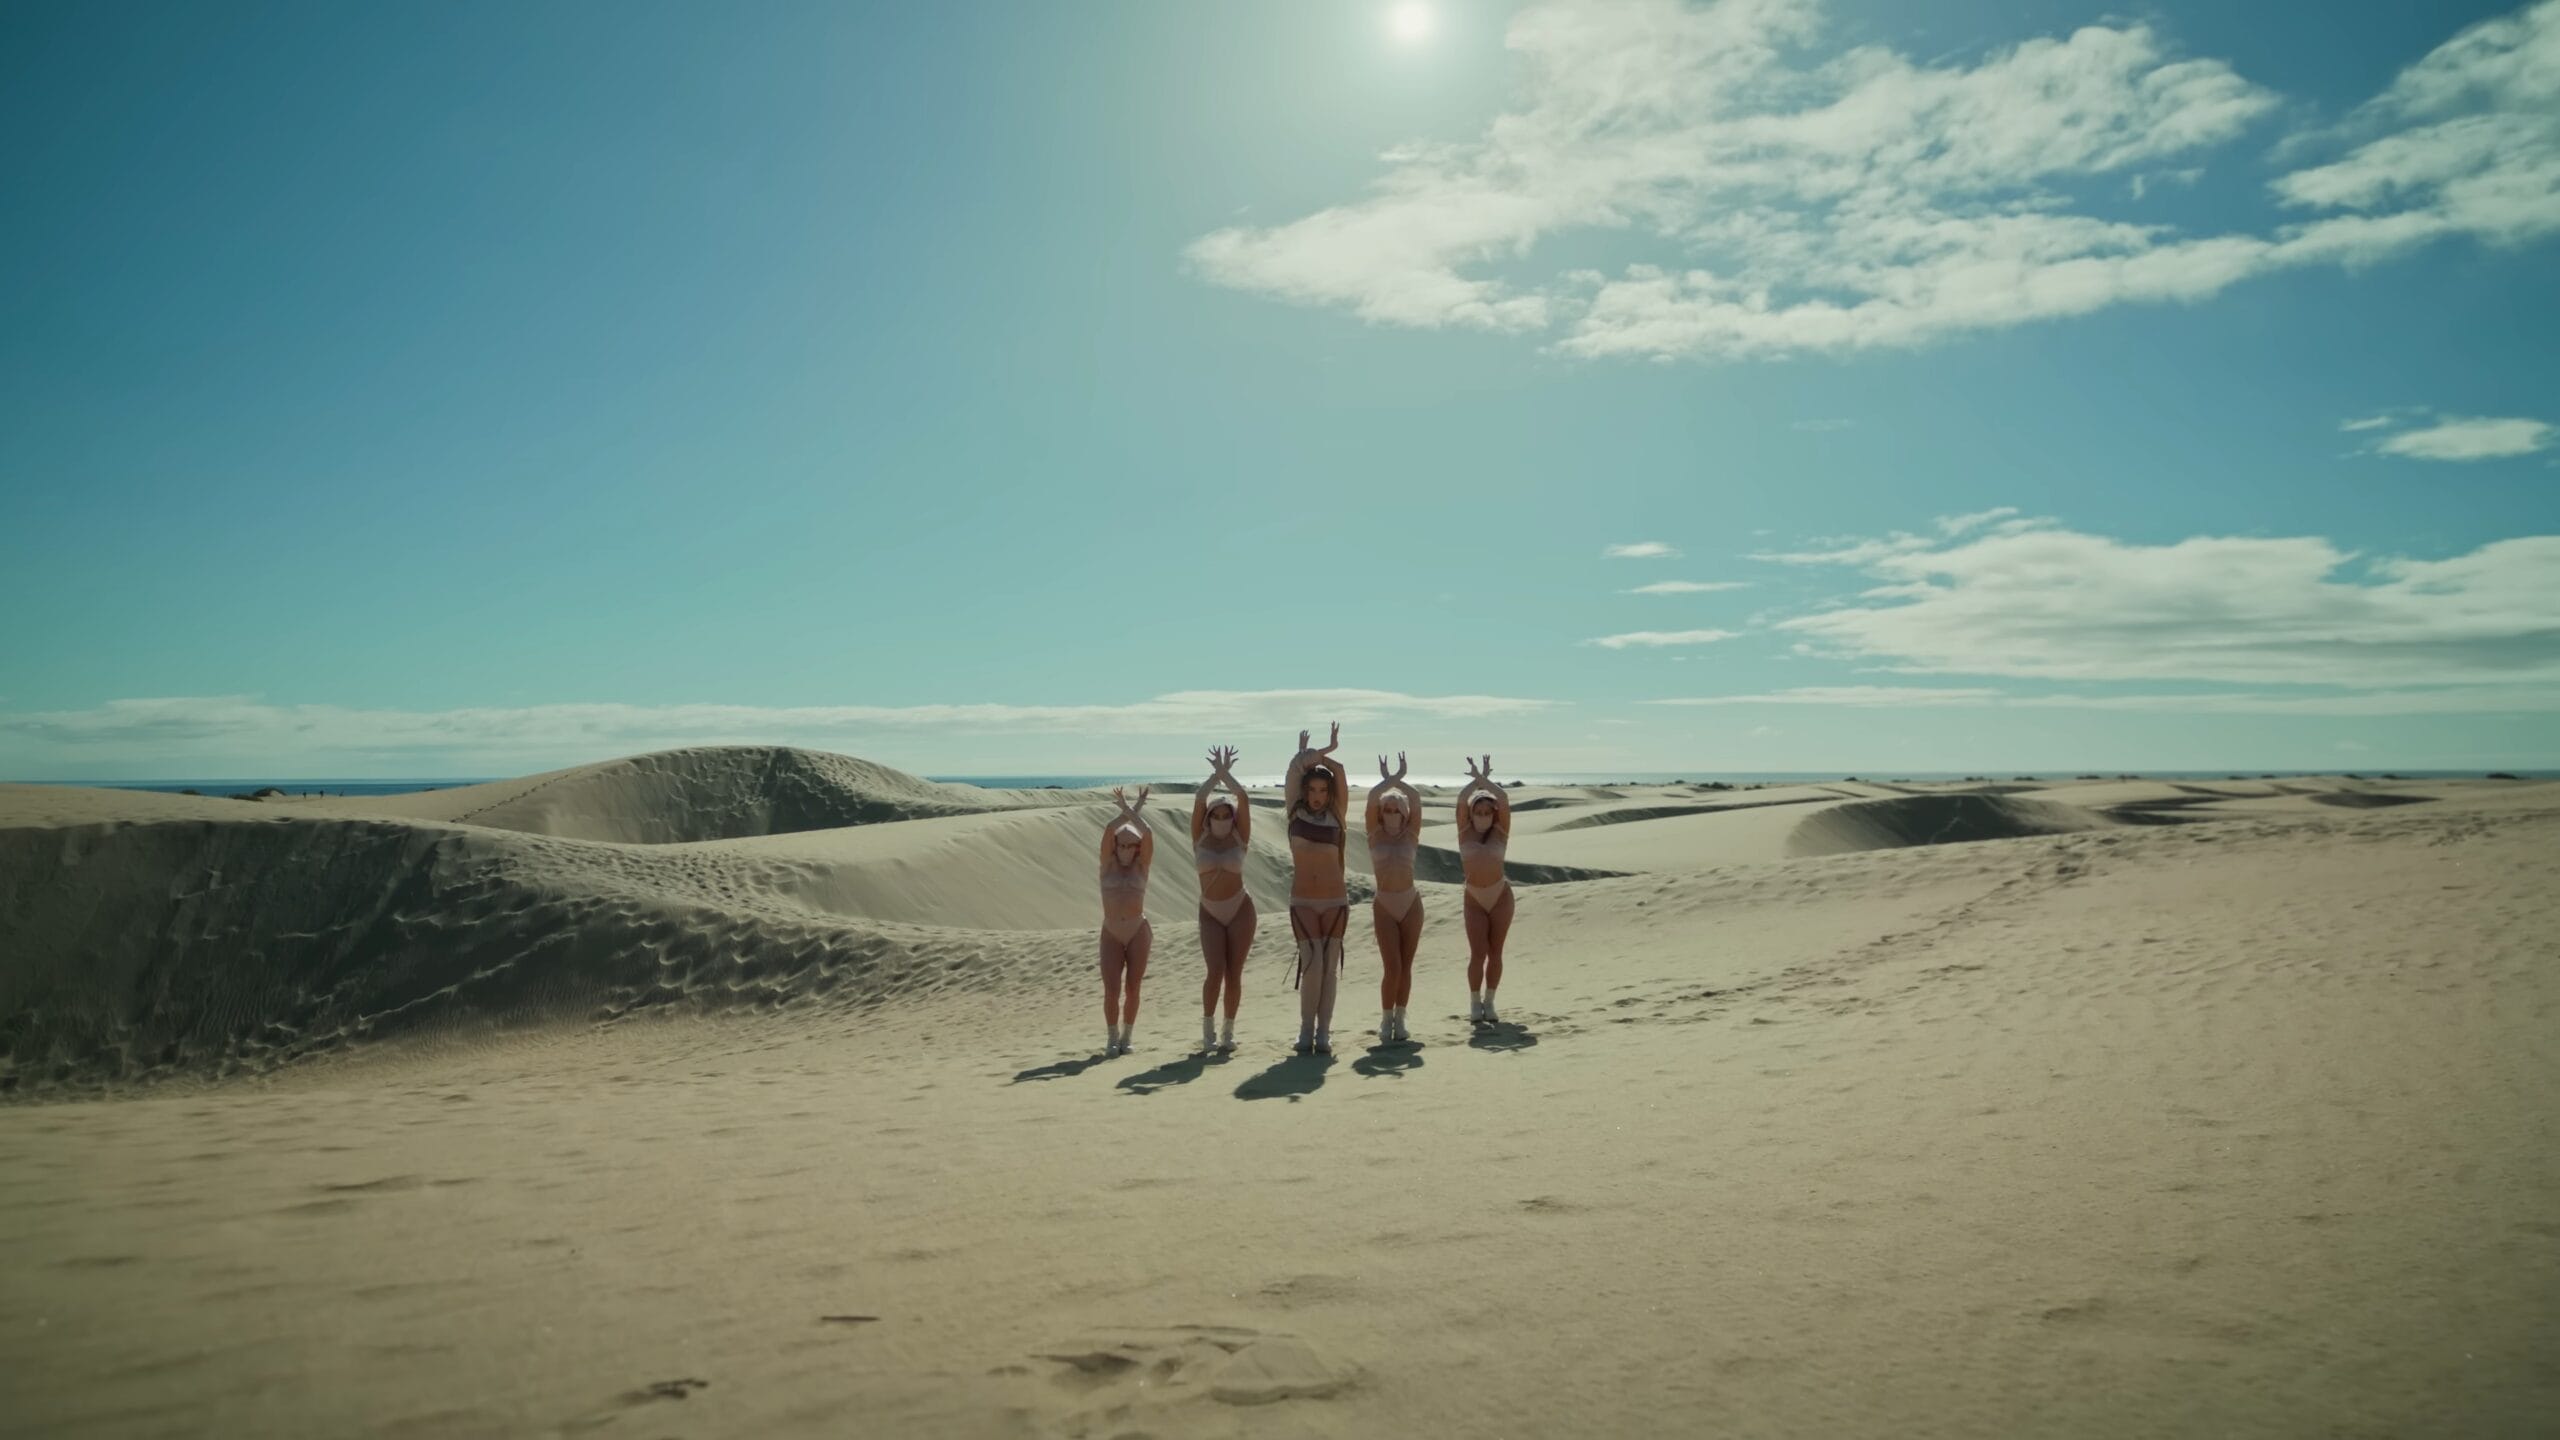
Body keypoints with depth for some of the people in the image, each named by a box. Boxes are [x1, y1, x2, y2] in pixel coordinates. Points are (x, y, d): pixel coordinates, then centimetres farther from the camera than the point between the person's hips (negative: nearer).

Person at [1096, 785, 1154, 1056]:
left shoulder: (1141, 866, 5)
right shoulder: (1109, 864, 6)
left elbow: (1148, 834, -8)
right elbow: (1109, 831, -7)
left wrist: (1132, 811, -7)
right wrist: (1127, 810, -8)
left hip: (1138, 932, 0)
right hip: (1111, 934, 0)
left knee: (1132, 988, 2)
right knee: (1111, 990, -7)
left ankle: (1126, 1037, 15)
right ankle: (1111, 1037, 8)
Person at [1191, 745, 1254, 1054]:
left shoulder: (1239, 837, -1)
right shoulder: (1200, 838, 1)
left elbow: (1244, 800, -13)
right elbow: (1198, 799, -11)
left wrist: (1226, 774, -13)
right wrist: (1216, 773, -11)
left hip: (1240, 911, 0)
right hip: (1210, 913, 0)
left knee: (1233, 973, 0)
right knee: (1215, 971, -12)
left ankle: (1228, 1031, 12)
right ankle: (1208, 1029, -1)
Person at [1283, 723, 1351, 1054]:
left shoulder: (1337, 814, 4)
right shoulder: (1295, 811, 2)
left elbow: (1340, 778, -7)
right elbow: (1295, 767, -5)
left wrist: (1328, 752, -1)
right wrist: (1324, 751, 3)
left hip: (1335, 899, 1)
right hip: (1302, 900, -1)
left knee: (1330, 967, 2)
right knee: (1312, 964, -12)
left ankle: (1323, 1032, 11)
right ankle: (1306, 1029, 4)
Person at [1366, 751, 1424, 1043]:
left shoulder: (1410, 835, 6)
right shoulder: (1376, 834, 3)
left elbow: (1417, 801, -8)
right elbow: (1371, 799, -11)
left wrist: (1399, 782, -16)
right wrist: (1387, 781, -18)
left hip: (1411, 903, 2)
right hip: (1384, 905, -2)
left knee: (1406, 966, 4)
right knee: (1392, 966, -8)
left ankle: (1400, 1019, 14)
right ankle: (1386, 1020, 7)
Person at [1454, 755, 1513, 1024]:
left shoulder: (1500, 833, -1)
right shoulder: (1465, 833, -1)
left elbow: (1504, 799, -13)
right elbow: (1461, 800, -12)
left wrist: (1483, 778, -10)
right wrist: (1476, 779, -7)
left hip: (1501, 897, 0)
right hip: (1474, 900, 0)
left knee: (1495, 953, 3)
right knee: (1478, 953, -7)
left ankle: (1489, 1002, 13)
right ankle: (1474, 1003, 2)